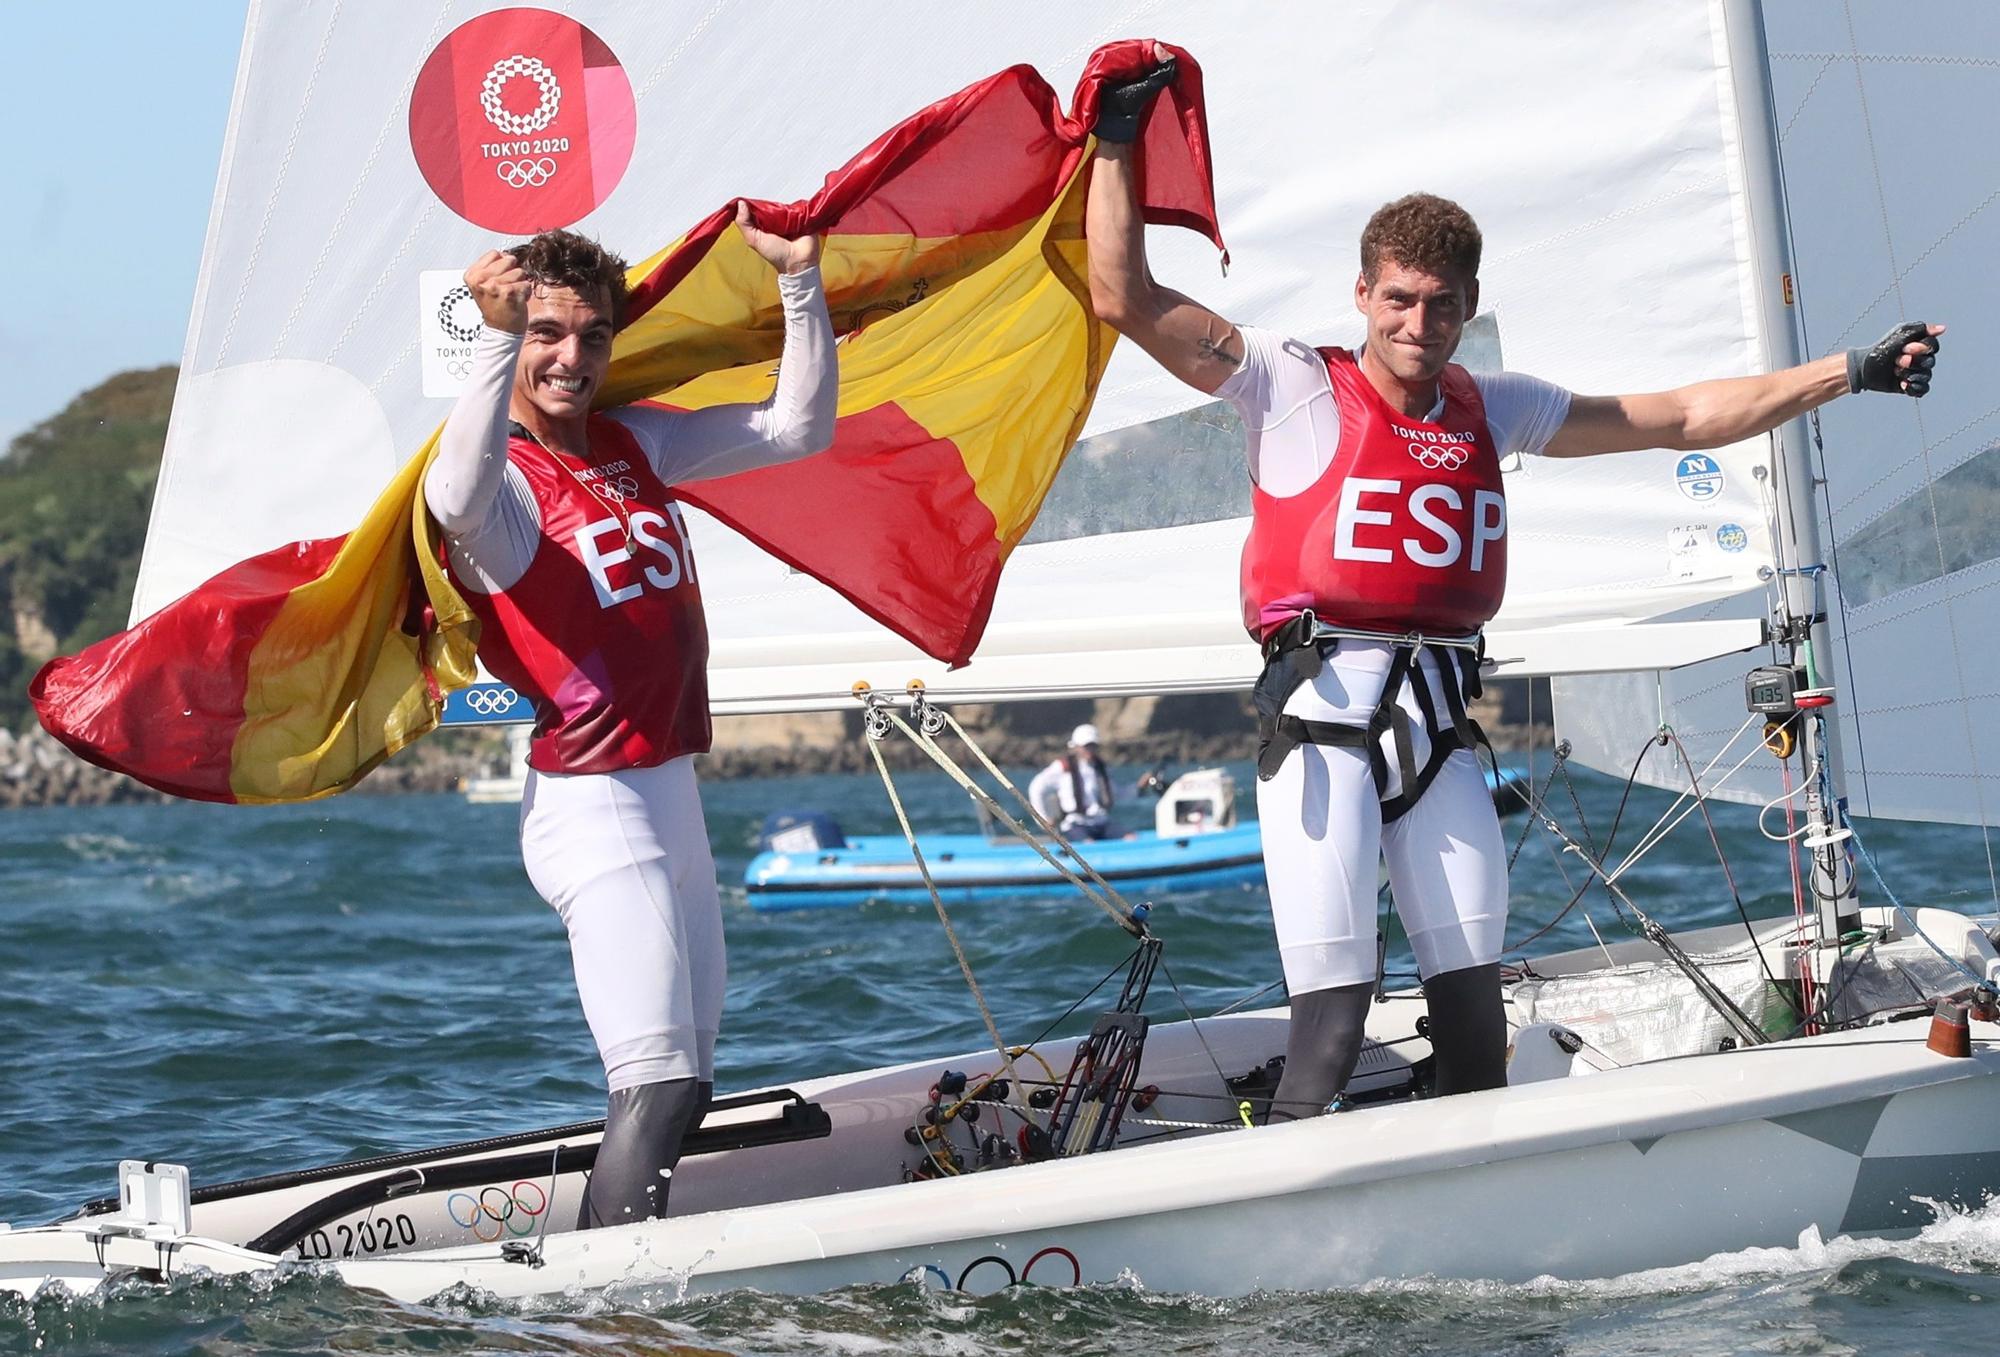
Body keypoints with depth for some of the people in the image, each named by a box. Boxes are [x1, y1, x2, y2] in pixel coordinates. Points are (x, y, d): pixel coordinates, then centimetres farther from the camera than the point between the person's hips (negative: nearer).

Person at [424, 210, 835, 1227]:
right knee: (660, 1082, -19)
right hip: (590, 805, -9)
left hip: (673, 797, 9)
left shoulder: (638, 443, 12)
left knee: (684, 1082, 11)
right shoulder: (502, 477, -12)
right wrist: (497, 341, -48)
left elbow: (799, 427, 17)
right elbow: (456, 501, -38)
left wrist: (800, 281, 6)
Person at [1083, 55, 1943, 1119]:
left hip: (1440, 729, 5)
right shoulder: (1296, 389, 1)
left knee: (1475, 1010, 4)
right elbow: (1126, 298, -5)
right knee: (1330, 1022, -13)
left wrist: (1852, 373, 19)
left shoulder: (1495, 412, 16)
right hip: (1323, 720, -5)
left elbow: (1687, 419, 21)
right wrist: (1117, 141, -6)